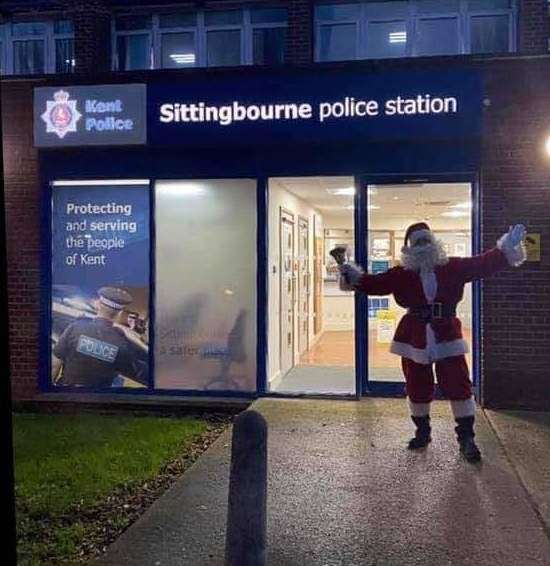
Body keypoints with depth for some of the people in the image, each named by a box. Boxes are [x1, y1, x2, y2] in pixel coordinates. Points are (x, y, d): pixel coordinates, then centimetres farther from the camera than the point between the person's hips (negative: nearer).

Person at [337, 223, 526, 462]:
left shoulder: (452, 268, 1)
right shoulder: (401, 274, 1)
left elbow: (482, 264, -1)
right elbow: (375, 283, -4)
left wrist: (506, 249, -11)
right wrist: (354, 276, -17)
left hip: (447, 337, -1)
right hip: (415, 339, 1)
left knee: (458, 386, -3)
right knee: (417, 389, 10)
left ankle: (466, 438, 9)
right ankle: (422, 432, 31)